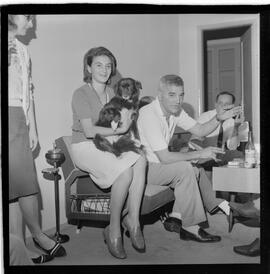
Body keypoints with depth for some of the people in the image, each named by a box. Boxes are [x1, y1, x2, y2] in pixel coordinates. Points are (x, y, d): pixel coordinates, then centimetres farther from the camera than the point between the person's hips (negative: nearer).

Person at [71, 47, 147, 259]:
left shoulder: (112, 93, 15)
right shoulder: (81, 94, -5)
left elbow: (122, 123, 11)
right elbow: (89, 131, -15)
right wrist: (119, 129, -18)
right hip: (86, 147, -5)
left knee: (140, 159, -26)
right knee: (125, 171, -30)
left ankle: (133, 218, -18)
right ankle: (114, 230, -13)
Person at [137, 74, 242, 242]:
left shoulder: (175, 110, 1)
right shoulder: (149, 115, -26)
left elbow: (200, 131, 3)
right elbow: (164, 157, -29)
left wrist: (218, 118, -16)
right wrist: (199, 154, -23)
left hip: (157, 163, 9)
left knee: (197, 170, 5)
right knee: (184, 168, -25)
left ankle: (178, 217, 9)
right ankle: (190, 228, -14)